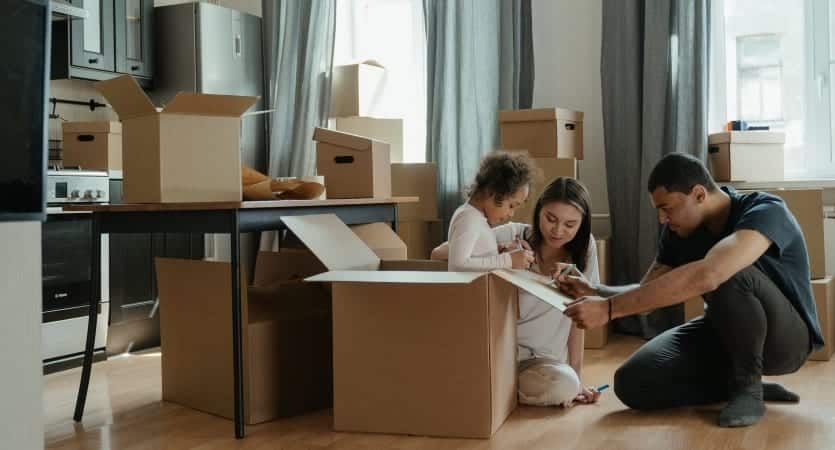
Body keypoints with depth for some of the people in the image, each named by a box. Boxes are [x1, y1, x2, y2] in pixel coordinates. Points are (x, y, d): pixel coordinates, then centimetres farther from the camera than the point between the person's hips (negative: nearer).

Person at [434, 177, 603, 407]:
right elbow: (438, 254, -14)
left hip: (541, 360, 2)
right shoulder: (512, 235, -9)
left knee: (566, 385, -30)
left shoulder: (583, 247, -2)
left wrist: (576, 377, -1)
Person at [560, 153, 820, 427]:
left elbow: (706, 276, -46)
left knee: (728, 276, -38)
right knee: (633, 383, -16)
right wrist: (594, 292, -19)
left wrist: (609, 308, -47)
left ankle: (748, 385, -16)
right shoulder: (678, 231, -6)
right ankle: (745, 384, 1)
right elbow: (647, 293, 3)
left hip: (784, 335, -6)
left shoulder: (766, 212, -28)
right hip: (726, 333, 6)